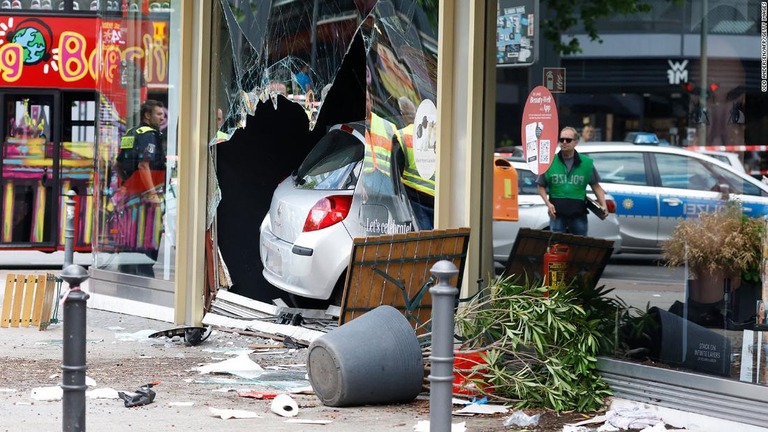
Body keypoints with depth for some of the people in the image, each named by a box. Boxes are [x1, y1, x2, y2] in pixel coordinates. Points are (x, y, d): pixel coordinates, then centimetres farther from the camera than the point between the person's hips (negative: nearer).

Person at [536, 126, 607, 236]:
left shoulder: (586, 163, 5)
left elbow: (596, 186, 8)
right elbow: (541, 186, 7)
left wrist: (603, 205, -6)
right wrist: (548, 203, -8)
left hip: (578, 214, 1)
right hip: (557, 213, -1)